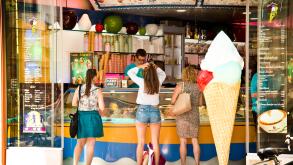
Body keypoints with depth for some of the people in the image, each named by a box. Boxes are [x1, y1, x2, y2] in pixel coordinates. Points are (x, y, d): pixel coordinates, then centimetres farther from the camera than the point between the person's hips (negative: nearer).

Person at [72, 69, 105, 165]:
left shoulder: (79, 89, 2)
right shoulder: (97, 90, -7)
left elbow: (74, 104, 3)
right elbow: (101, 107, -11)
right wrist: (99, 112, 11)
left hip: (81, 117, 3)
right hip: (93, 117, -3)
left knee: (80, 143, 15)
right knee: (90, 143, 6)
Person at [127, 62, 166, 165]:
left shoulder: (142, 82, -9)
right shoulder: (158, 82, -2)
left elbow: (130, 72, 6)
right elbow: (163, 74, 20)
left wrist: (140, 66, 0)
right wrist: (155, 67, 7)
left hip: (142, 111, -2)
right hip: (155, 111, 2)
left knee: (141, 143, 3)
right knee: (155, 142, 8)